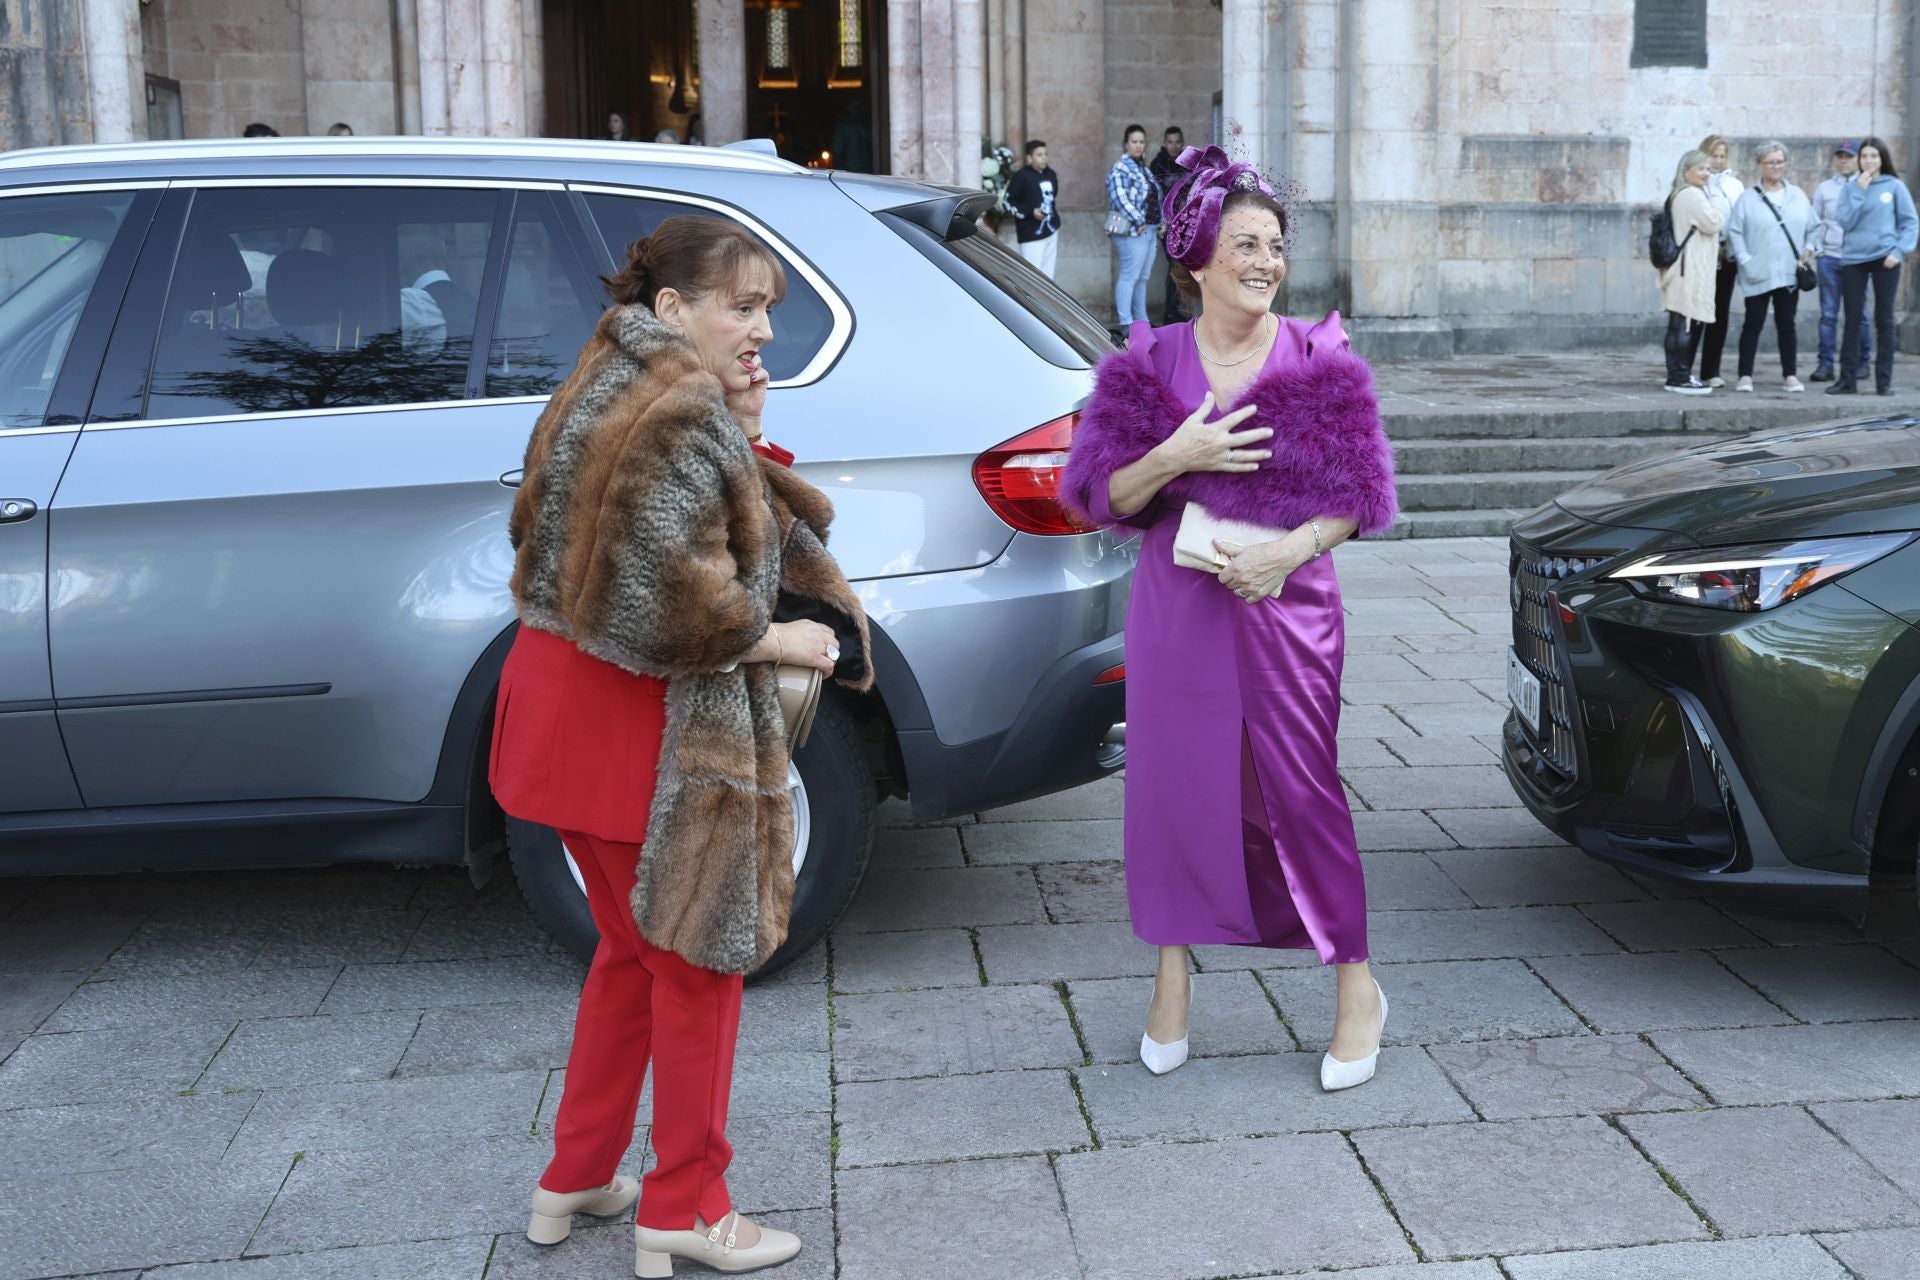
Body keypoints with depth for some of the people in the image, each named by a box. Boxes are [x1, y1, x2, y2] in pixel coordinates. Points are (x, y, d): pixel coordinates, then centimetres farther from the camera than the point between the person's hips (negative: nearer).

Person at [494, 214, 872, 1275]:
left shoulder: (617, 391, 14)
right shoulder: (683, 416, -18)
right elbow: (675, 602, -25)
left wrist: (743, 434, 0)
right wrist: (782, 640, -12)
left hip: (568, 700, 10)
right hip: (650, 724, -10)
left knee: (636, 945, 23)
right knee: (695, 957, 6)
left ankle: (575, 1179, 35)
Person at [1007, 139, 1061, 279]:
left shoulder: (1051, 175, 11)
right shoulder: (1021, 176, -10)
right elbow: (1008, 202, -9)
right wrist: (1030, 212, -19)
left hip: (1051, 231, 7)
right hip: (1031, 234, -7)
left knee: (1048, 274, 10)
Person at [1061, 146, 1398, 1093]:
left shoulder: (1321, 364, 0)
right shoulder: (1145, 368, 3)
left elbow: (1358, 493, 1)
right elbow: (1102, 495, 0)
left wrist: (1292, 547, -16)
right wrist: (1173, 459, -18)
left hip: (1286, 604, -2)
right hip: (1175, 608, 2)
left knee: (1300, 790, 1)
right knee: (1172, 783, 7)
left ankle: (1357, 988, 16)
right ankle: (1173, 973, 26)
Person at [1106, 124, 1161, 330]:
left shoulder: (1144, 168, 19)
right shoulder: (1120, 168, -8)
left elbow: (1155, 197, 23)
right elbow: (1120, 198, -18)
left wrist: (1161, 220, 10)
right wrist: (1138, 221, -18)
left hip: (1149, 230, 9)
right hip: (1132, 230, -9)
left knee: (1142, 278, 12)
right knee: (1129, 276, -10)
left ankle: (1141, 320, 18)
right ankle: (1126, 323, -10)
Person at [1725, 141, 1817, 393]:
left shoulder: (1798, 196, 10)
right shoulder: (1747, 198, -2)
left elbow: (1814, 227, 15)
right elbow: (1734, 231, -6)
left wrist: (1809, 248, 0)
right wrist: (1744, 259, -13)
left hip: (1789, 273, 3)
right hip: (1758, 274, -3)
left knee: (1786, 323, 7)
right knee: (1753, 323, 0)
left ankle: (1789, 375, 13)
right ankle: (1745, 375, 5)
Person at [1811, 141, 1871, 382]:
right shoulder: (1824, 188, 9)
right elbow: (1814, 223, 11)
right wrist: (1812, 255, 4)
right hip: (1829, 257, 2)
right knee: (1828, 314, 1)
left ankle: (1862, 362, 14)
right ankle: (1825, 364, 3)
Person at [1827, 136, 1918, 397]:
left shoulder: (1895, 186, 2)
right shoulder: (1850, 187, 6)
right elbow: (1846, 221, -5)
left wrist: (1899, 251, -10)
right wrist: (1860, 191, -8)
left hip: (1885, 259, -1)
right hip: (1853, 259, 1)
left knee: (1884, 320, 3)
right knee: (1853, 320, 2)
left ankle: (1884, 381, 7)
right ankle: (1847, 379, 6)